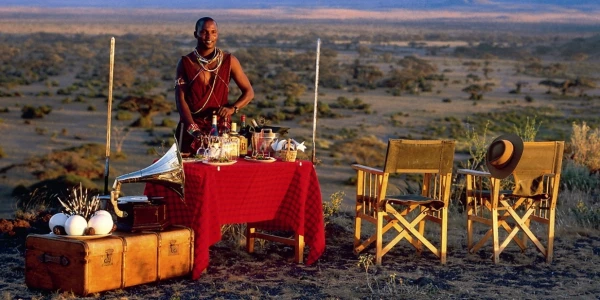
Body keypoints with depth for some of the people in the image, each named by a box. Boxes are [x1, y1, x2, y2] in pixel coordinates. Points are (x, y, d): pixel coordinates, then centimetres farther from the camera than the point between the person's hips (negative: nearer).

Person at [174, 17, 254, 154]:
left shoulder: (229, 61, 3)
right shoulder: (186, 63, 1)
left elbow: (249, 92, 6)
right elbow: (180, 99, -5)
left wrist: (232, 108, -15)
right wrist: (193, 129, -18)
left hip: (220, 128, 1)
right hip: (191, 130, 0)